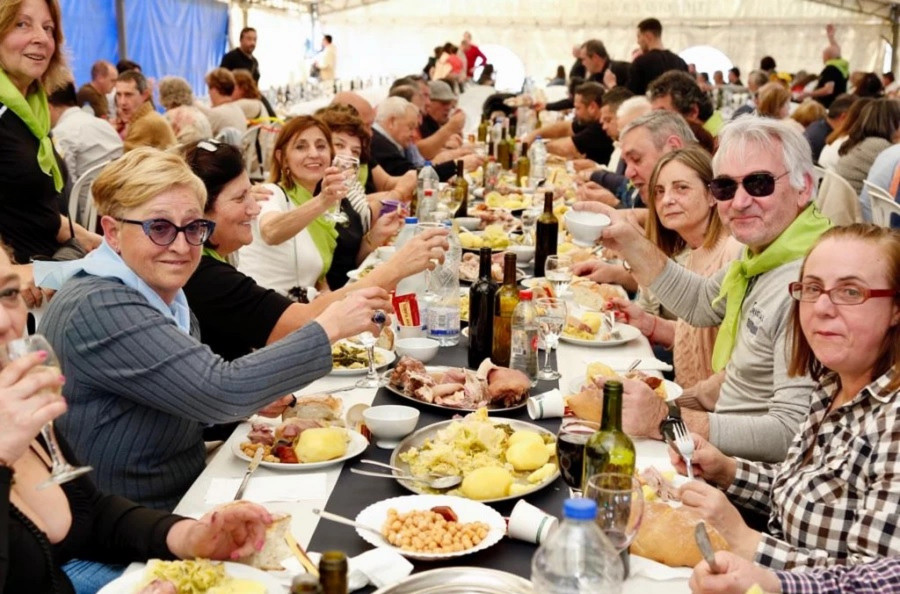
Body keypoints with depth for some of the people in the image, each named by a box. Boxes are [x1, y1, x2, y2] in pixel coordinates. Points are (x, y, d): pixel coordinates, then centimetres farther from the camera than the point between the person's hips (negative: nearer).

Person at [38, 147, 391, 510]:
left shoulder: (167, 301, 6)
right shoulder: (98, 309, -21)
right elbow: (219, 390, -28)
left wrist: (251, 402, -1)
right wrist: (329, 328, -22)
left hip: (188, 498, 8)